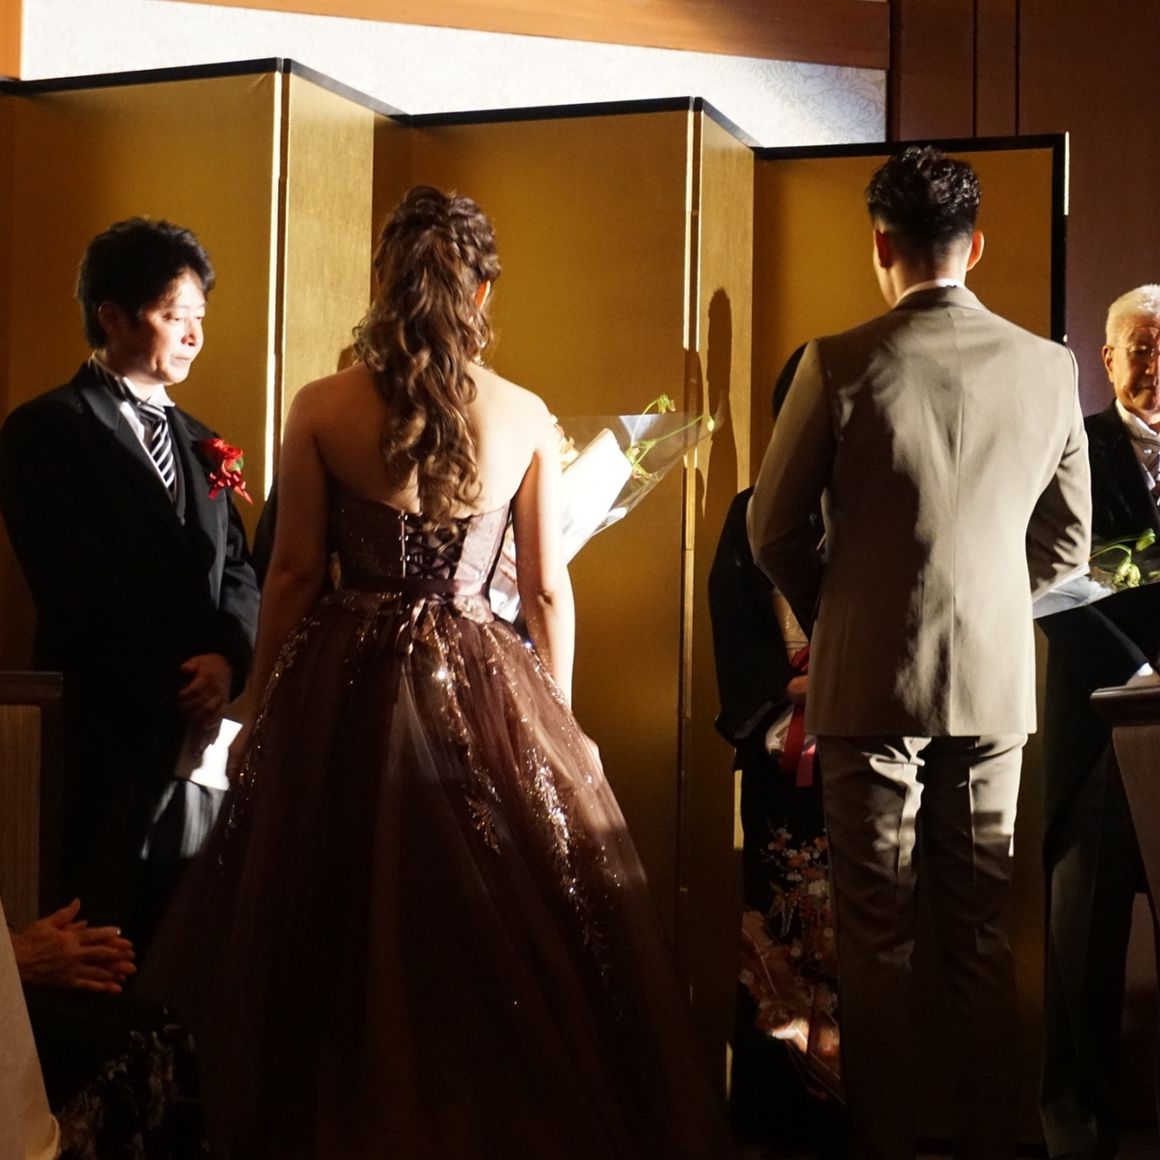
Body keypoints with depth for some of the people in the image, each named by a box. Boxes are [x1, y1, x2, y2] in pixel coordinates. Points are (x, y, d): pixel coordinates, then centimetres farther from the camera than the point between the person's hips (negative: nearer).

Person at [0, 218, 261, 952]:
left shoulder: (195, 440, 18)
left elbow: (237, 567, 10)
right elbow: (79, 587, -12)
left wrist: (227, 657, -10)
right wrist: (174, 691, -12)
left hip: (200, 722, 6)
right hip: (106, 729, -6)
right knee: (104, 932, 1)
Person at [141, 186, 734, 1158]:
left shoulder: (322, 410, -6)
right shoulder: (526, 418, -2)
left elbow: (295, 574, -3)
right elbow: (549, 589, 1)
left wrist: (261, 708, 7)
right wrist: (556, 726, 12)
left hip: (345, 693, -1)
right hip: (483, 694, 1)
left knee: (336, 941, 11)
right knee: (502, 946, 12)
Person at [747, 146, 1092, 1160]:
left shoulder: (841, 365, -12)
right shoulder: (1048, 368, -1)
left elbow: (775, 530, -3)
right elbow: (1066, 544, 8)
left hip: (870, 683, -3)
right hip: (997, 682, 3)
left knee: (876, 941, 6)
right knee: (982, 937, 13)